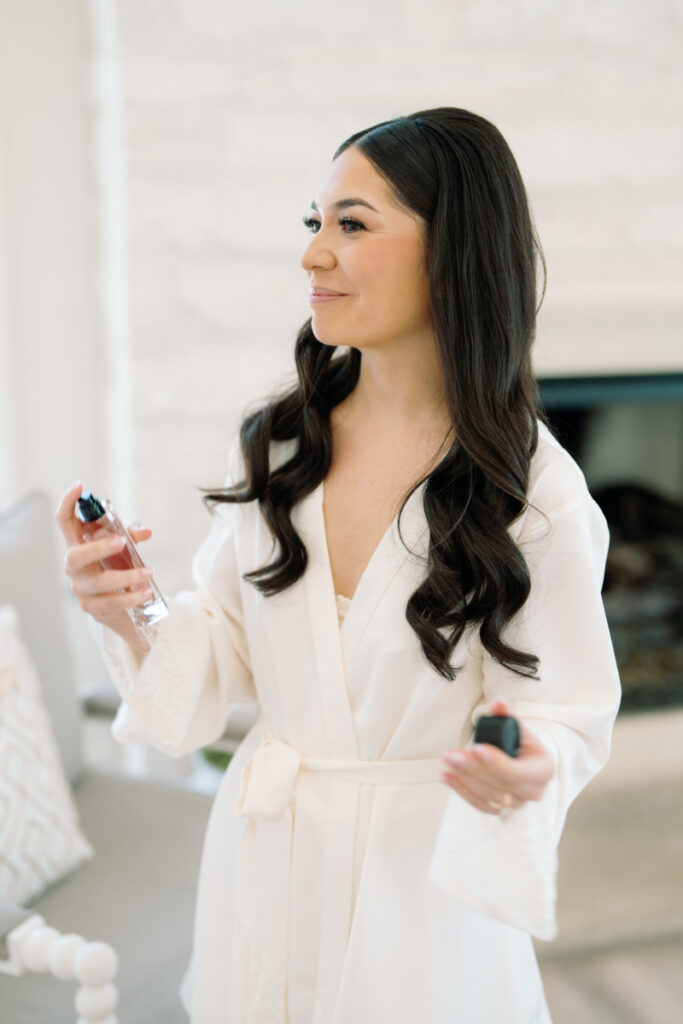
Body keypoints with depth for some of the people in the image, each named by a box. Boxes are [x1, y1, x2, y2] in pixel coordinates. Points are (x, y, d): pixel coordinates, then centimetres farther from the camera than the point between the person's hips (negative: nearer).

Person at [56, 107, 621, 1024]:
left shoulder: (538, 492, -16)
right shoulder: (273, 444, -5)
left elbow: (567, 714, -10)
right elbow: (229, 647, 3)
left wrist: (528, 772, -31)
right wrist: (125, 616, -15)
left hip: (423, 873, -3)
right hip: (264, 852, 4)